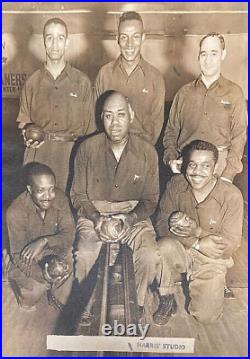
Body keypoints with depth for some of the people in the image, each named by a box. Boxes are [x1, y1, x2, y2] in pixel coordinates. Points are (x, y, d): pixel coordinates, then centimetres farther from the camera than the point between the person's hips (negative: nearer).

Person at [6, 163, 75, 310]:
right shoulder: (16, 212, -29)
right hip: (26, 259, -4)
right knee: (35, 291, -21)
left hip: (52, 249, 4)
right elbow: (19, 257, -24)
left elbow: (69, 234, -18)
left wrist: (44, 241, -37)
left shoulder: (59, 197, -20)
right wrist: (45, 273, -40)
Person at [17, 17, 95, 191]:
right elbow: (24, 120, 16)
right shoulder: (32, 82, 10)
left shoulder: (82, 81, 5)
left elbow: (90, 125, 5)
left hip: (73, 154, -1)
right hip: (38, 153, 1)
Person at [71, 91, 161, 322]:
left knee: (150, 258, -24)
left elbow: (150, 200, 2)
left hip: (134, 215, 1)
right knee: (83, 256, -27)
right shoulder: (87, 148, -5)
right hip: (94, 214, 0)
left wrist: (128, 220, -16)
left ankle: (137, 304, 8)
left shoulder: (147, 152, -4)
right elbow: (78, 196, 1)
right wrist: (98, 219, -16)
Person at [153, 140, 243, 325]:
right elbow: (161, 224, -13)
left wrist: (197, 231, -33)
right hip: (181, 251, 1)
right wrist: (197, 243, -26)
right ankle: (167, 300, -5)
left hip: (211, 261, -1)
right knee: (164, 246, -32)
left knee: (207, 316, -9)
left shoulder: (232, 196, -20)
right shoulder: (176, 184, -13)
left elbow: (230, 246, -16)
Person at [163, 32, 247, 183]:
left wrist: (228, 175, -9)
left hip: (220, 167, -1)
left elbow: (239, 137, 1)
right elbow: (171, 131, 13)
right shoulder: (184, 92, 12)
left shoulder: (234, 93, 6)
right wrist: (171, 159, -3)